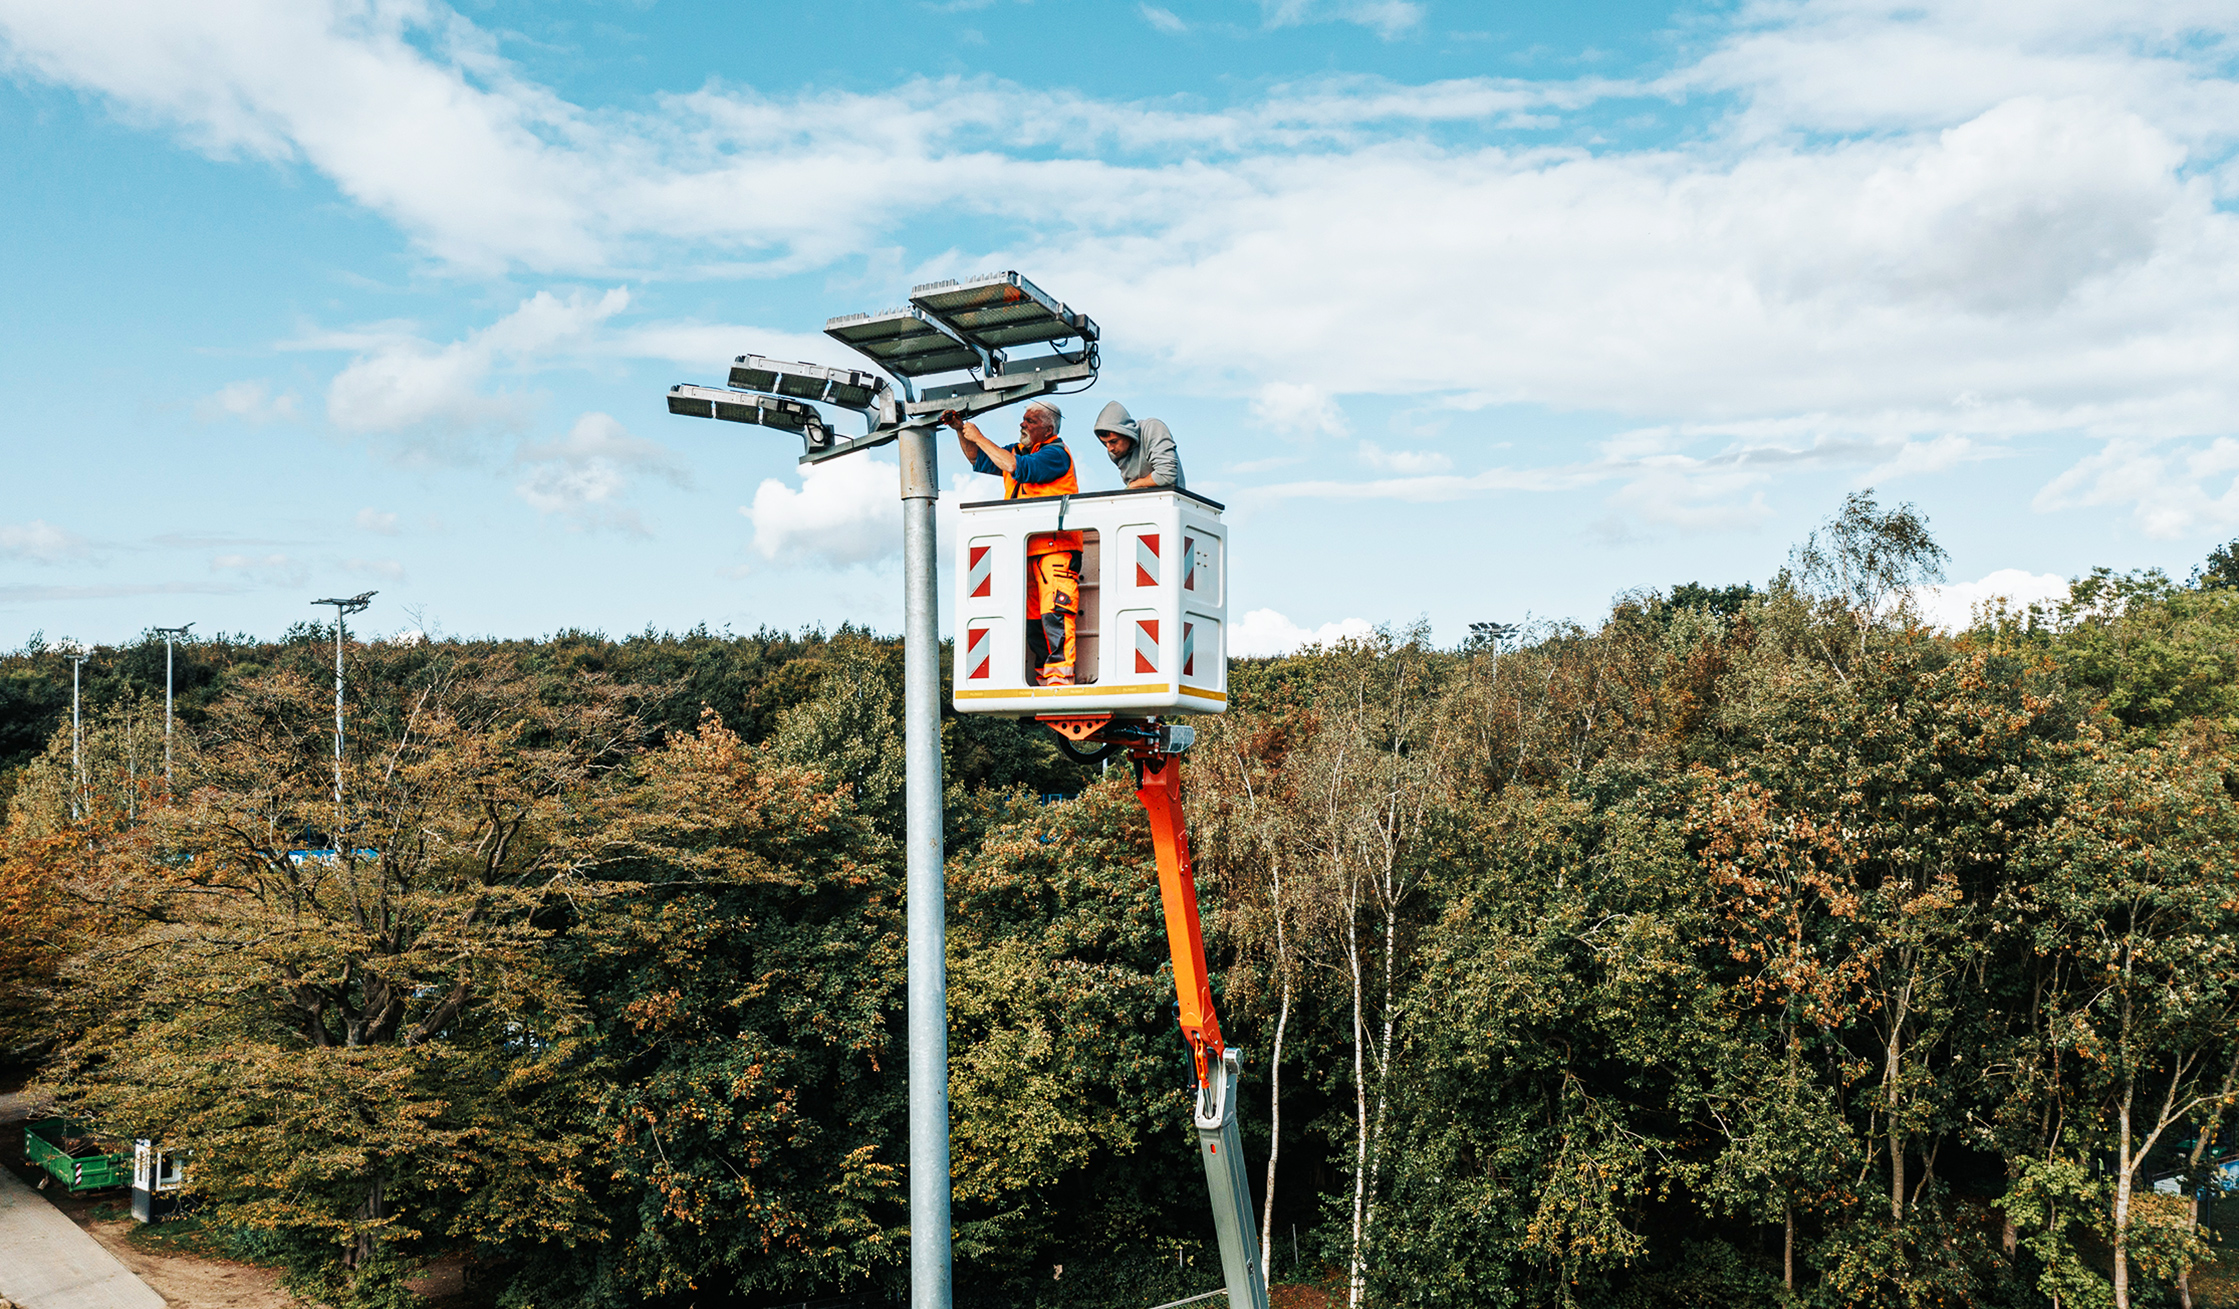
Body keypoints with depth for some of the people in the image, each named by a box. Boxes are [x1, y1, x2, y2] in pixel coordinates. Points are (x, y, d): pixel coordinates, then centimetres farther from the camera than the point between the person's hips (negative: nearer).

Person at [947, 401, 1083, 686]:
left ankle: (1060, 677, -19)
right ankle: (1043, 678, 5)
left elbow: (1019, 468, -18)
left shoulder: (1056, 453, -5)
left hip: (1055, 547, -8)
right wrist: (962, 431, 12)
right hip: (1025, 550, 8)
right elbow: (979, 461, 28)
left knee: (1054, 614, -16)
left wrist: (980, 438, -11)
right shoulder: (1019, 450, 20)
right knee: (1032, 618, 3)